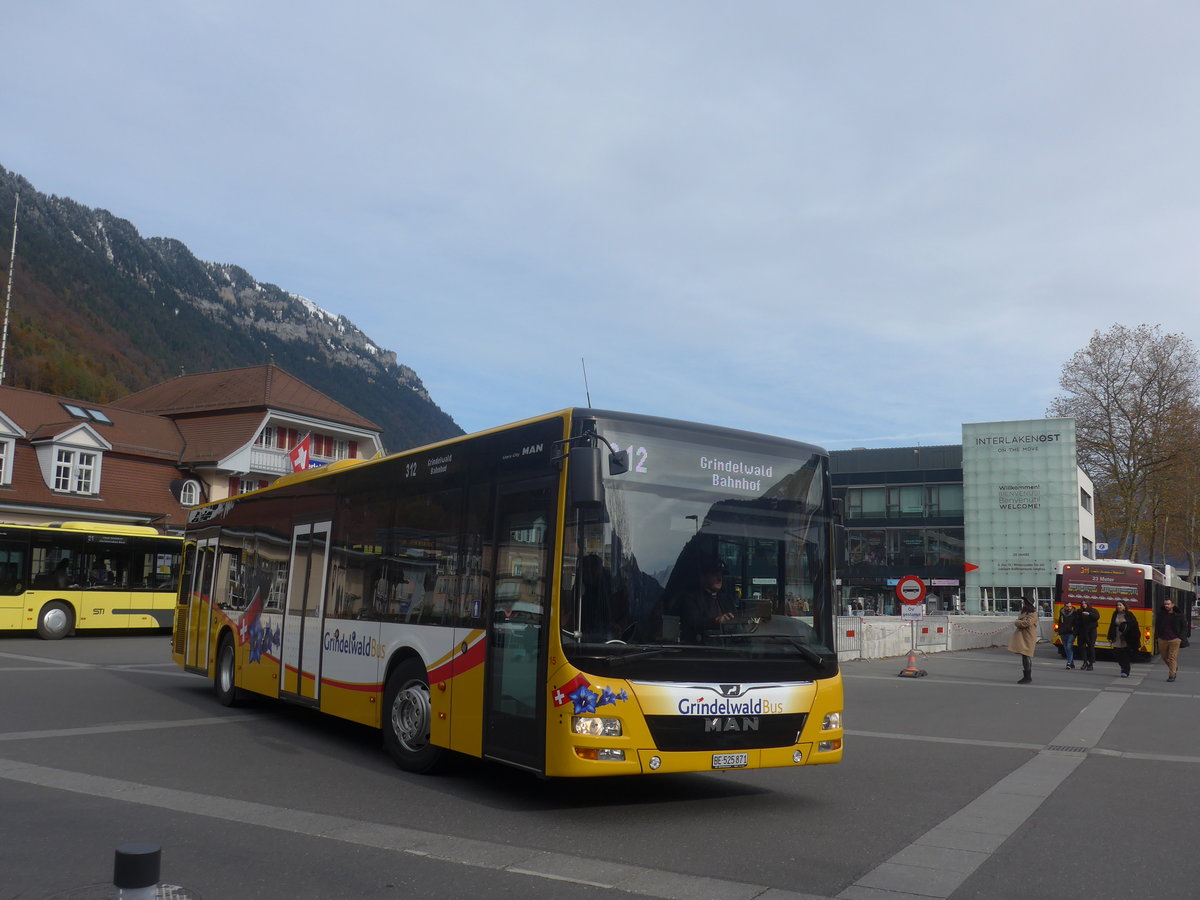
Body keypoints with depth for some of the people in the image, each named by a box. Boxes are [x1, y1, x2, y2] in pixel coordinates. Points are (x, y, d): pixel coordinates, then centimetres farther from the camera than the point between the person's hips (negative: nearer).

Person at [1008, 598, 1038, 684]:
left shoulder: (1033, 614, -9)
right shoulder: (1024, 613, 20)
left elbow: (1027, 623, -23)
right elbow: (1017, 621, 15)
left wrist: (1018, 622, -8)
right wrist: (1020, 622, -8)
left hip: (1027, 639, -9)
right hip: (1021, 638, 9)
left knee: (1026, 657, -11)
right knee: (1026, 657, 13)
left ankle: (1027, 677, -9)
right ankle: (1028, 677, 19)